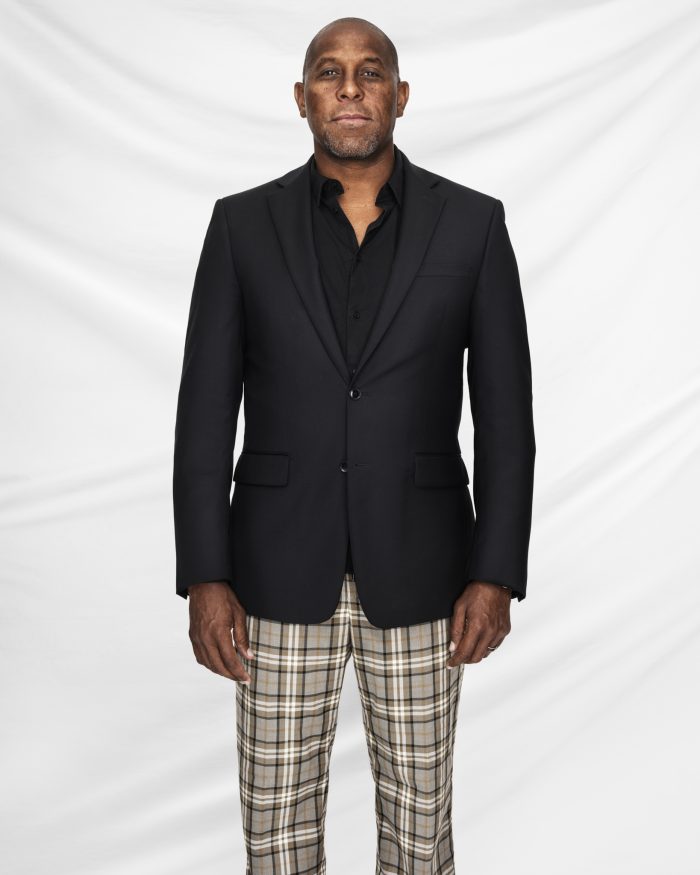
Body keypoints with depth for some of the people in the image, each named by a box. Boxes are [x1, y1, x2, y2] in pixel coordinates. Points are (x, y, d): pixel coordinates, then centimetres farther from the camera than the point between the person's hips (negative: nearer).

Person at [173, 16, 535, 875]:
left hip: (417, 569, 0)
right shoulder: (243, 224, -1)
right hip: (281, 570, 0)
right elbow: (205, 411, -2)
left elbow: (505, 412, -2)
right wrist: (204, 578, -8)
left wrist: (497, 575, -7)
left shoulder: (471, 223, -2)